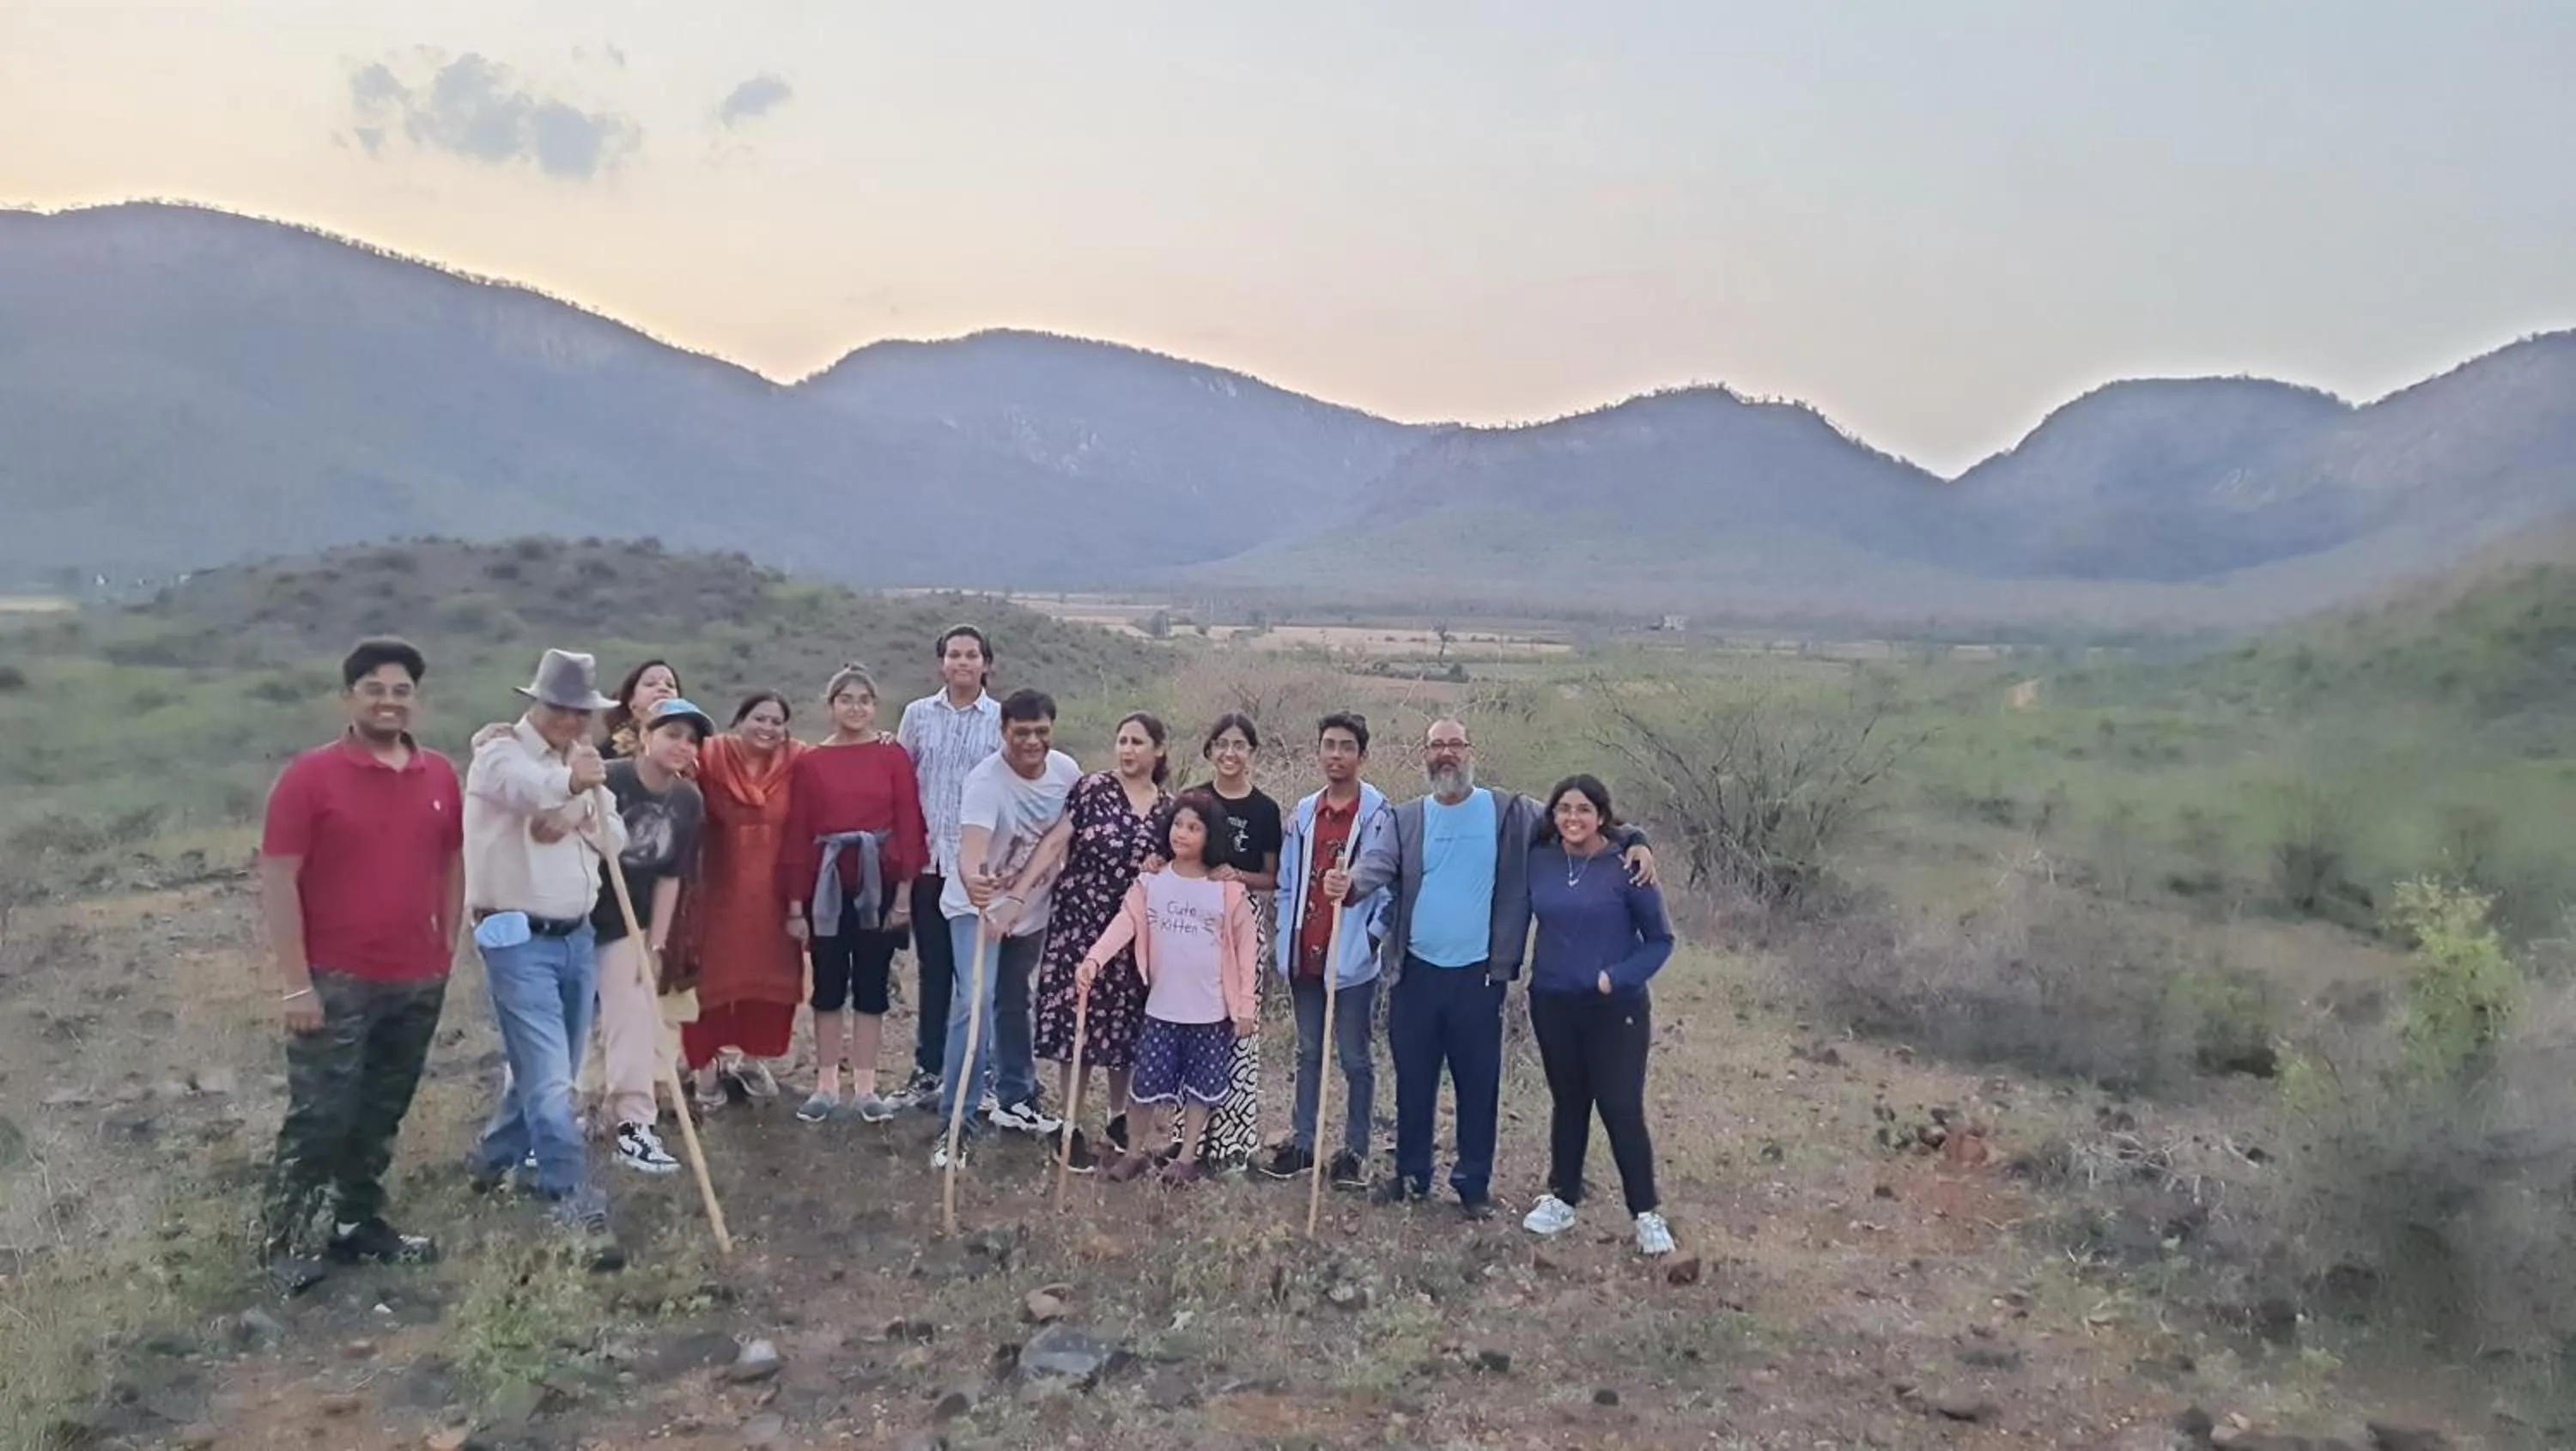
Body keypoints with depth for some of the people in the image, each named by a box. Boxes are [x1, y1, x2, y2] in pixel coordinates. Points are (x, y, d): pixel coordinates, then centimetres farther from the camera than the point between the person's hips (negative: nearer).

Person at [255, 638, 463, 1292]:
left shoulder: (440, 776, 5)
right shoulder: (310, 775, -9)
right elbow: (277, 879, -11)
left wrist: (447, 949, 12)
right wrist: (295, 982, -13)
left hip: (418, 982, 5)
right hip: (336, 983, -5)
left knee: (381, 1117, 15)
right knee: (319, 1117, 1)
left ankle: (360, 1225, 28)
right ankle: (284, 1239, 17)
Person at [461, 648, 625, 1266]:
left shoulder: (582, 760, 13)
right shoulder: (500, 754, -10)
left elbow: (616, 840, 11)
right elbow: (529, 788, -36)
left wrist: (582, 812, -11)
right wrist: (571, 784, -59)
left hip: (577, 937, 7)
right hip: (519, 940, -7)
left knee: (548, 1071, 17)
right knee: (549, 1080, -10)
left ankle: (493, 1157, 41)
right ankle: (579, 1208, -9)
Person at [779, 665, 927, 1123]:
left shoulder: (893, 756, -1)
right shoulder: (809, 763, 1)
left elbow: (909, 825, -1)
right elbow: (796, 834, 1)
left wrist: (904, 890, -5)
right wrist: (795, 904, -1)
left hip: (878, 883, -1)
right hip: (827, 885, 1)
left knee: (872, 984, 7)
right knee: (828, 985, 9)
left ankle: (865, 1088, 15)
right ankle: (826, 1086, 18)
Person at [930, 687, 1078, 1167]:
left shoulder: (1067, 771, -12)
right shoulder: (985, 783, -29)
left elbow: (1057, 838, -6)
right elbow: (971, 848, -43)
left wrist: (1016, 899, -13)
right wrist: (972, 882, -67)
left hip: (1032, 908, 5)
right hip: (978, 906, -5)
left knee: (1015, 1003, 19)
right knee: (975, 1002, -19)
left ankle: (1016, 1099, 36)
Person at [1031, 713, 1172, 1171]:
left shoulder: (1169, 807, 4)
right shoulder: (1091, 788, -7)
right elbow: (1054, 846, -11)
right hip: (1081, 922, -3)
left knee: (1125, 1022, 12)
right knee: (1077, 1018, 0)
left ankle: (1118, 1115, 31)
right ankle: (1073, 1129, 10)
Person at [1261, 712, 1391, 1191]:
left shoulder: (1379, 815, -9)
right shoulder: (1303, 813, 8)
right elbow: (1287, 883, 12)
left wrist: (1371, 938, -12)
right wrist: (1285, 943, 8)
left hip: (1353, 959, -5)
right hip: (1305, 957, 5)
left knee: (1355, 1058, 6)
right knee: (1309, 1053, 15)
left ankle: (1355, 1152, 16)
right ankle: (1301, 1143, 25)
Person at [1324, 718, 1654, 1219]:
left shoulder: (1509, 814, 1)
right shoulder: (1407, 819, 4)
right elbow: (1377, 862, -12)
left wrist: (1633, 841, -13)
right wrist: (1349, 883, -35)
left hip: (1478, 975, -1)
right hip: (1415, 972, 1)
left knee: (1478, 1084, 7)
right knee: (1413, 1080, 12)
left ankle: (1474, 1183, 23)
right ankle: (1411, 1175, 28)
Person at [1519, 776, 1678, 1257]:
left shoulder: (1625, 866, -11)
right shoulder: (1538, 861, -2)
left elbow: (1660, 939, -5)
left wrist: (1618, 977, -16)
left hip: (1616, 1009, -3)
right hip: (1553, 1005, 3)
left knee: (1622, 1109, -3)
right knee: (1568, 1103, 15)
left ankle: (1647, 1213, 11)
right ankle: (1562, 1198, 28)